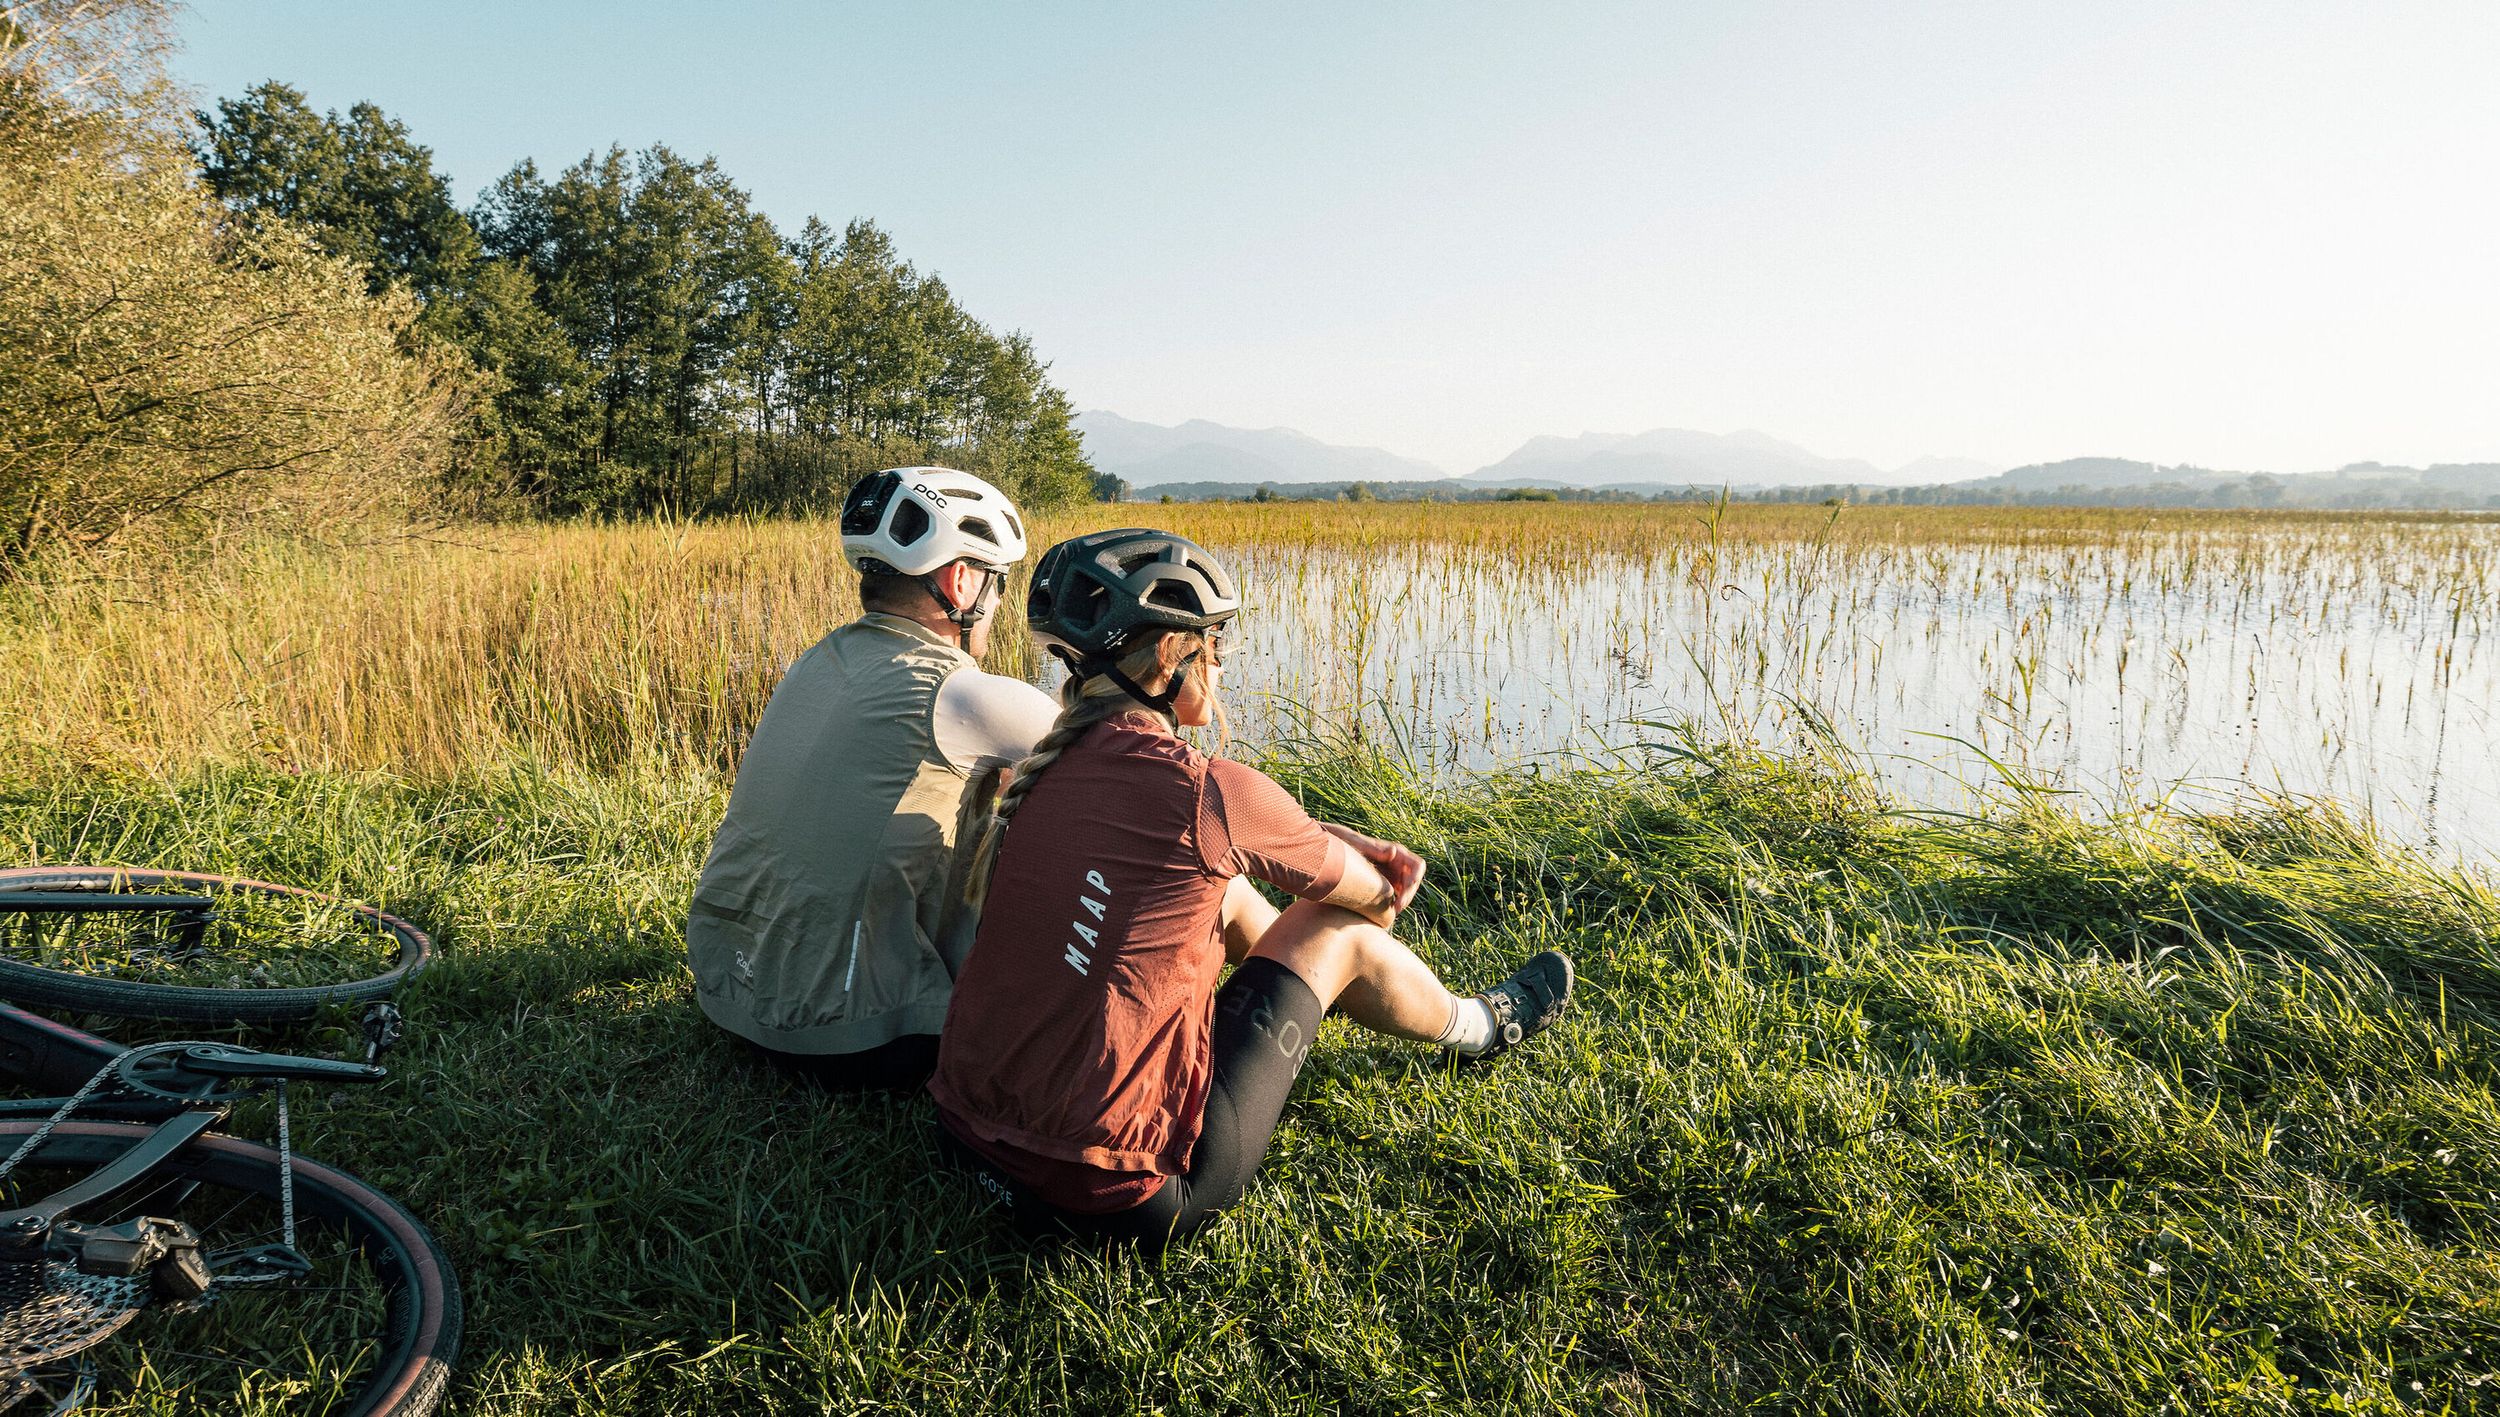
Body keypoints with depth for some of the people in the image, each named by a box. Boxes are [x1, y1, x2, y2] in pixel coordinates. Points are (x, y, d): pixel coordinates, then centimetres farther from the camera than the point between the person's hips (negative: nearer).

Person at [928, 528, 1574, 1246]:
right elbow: (1367, 890, 2)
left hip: (972, 1131, 7)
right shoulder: (1206, 789, -18)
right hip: (1120, 1195, -7)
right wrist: (1385, 890, 26)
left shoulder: (1043, 771, 2)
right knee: (1338, 928, 8)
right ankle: (1475, 1026, 39)